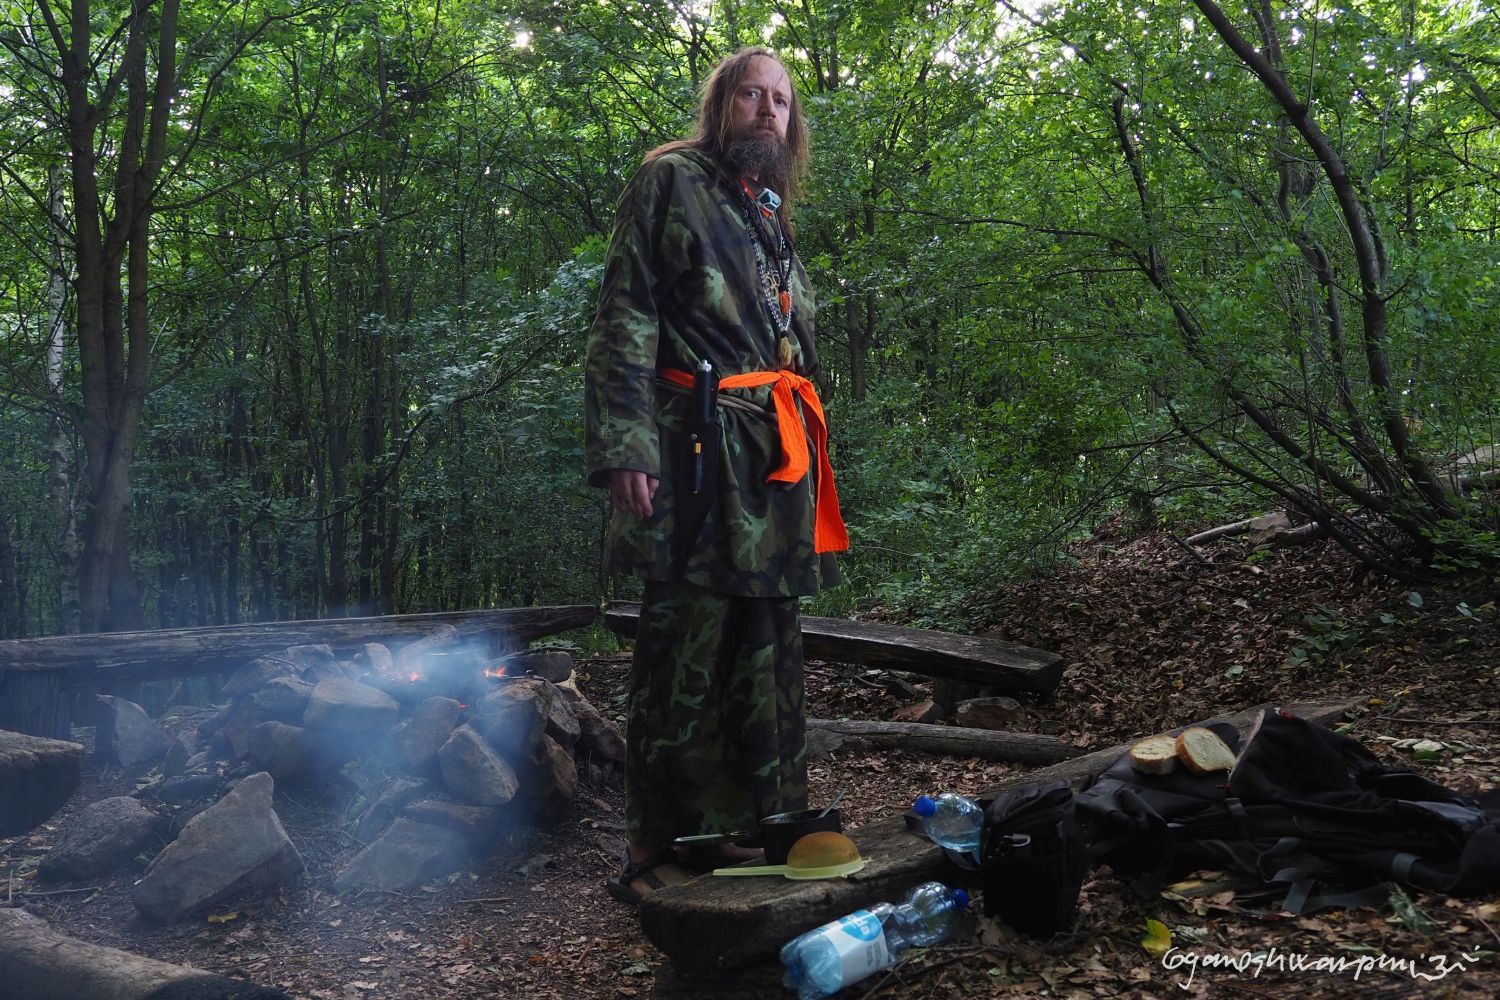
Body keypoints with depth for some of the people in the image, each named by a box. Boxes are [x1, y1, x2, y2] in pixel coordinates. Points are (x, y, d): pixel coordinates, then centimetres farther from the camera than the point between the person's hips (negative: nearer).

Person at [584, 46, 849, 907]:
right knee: (687, 659, -6)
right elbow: (624, 319, -8)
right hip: (701, 451, -7)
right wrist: (624, 446, -18)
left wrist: (804, 454, 20)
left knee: (768, 655, 10)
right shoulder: (671, 182, 2)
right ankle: (663, 852, 5)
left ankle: (764, 829, 21)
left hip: (776, 460, 8)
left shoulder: (773, 217, 24)